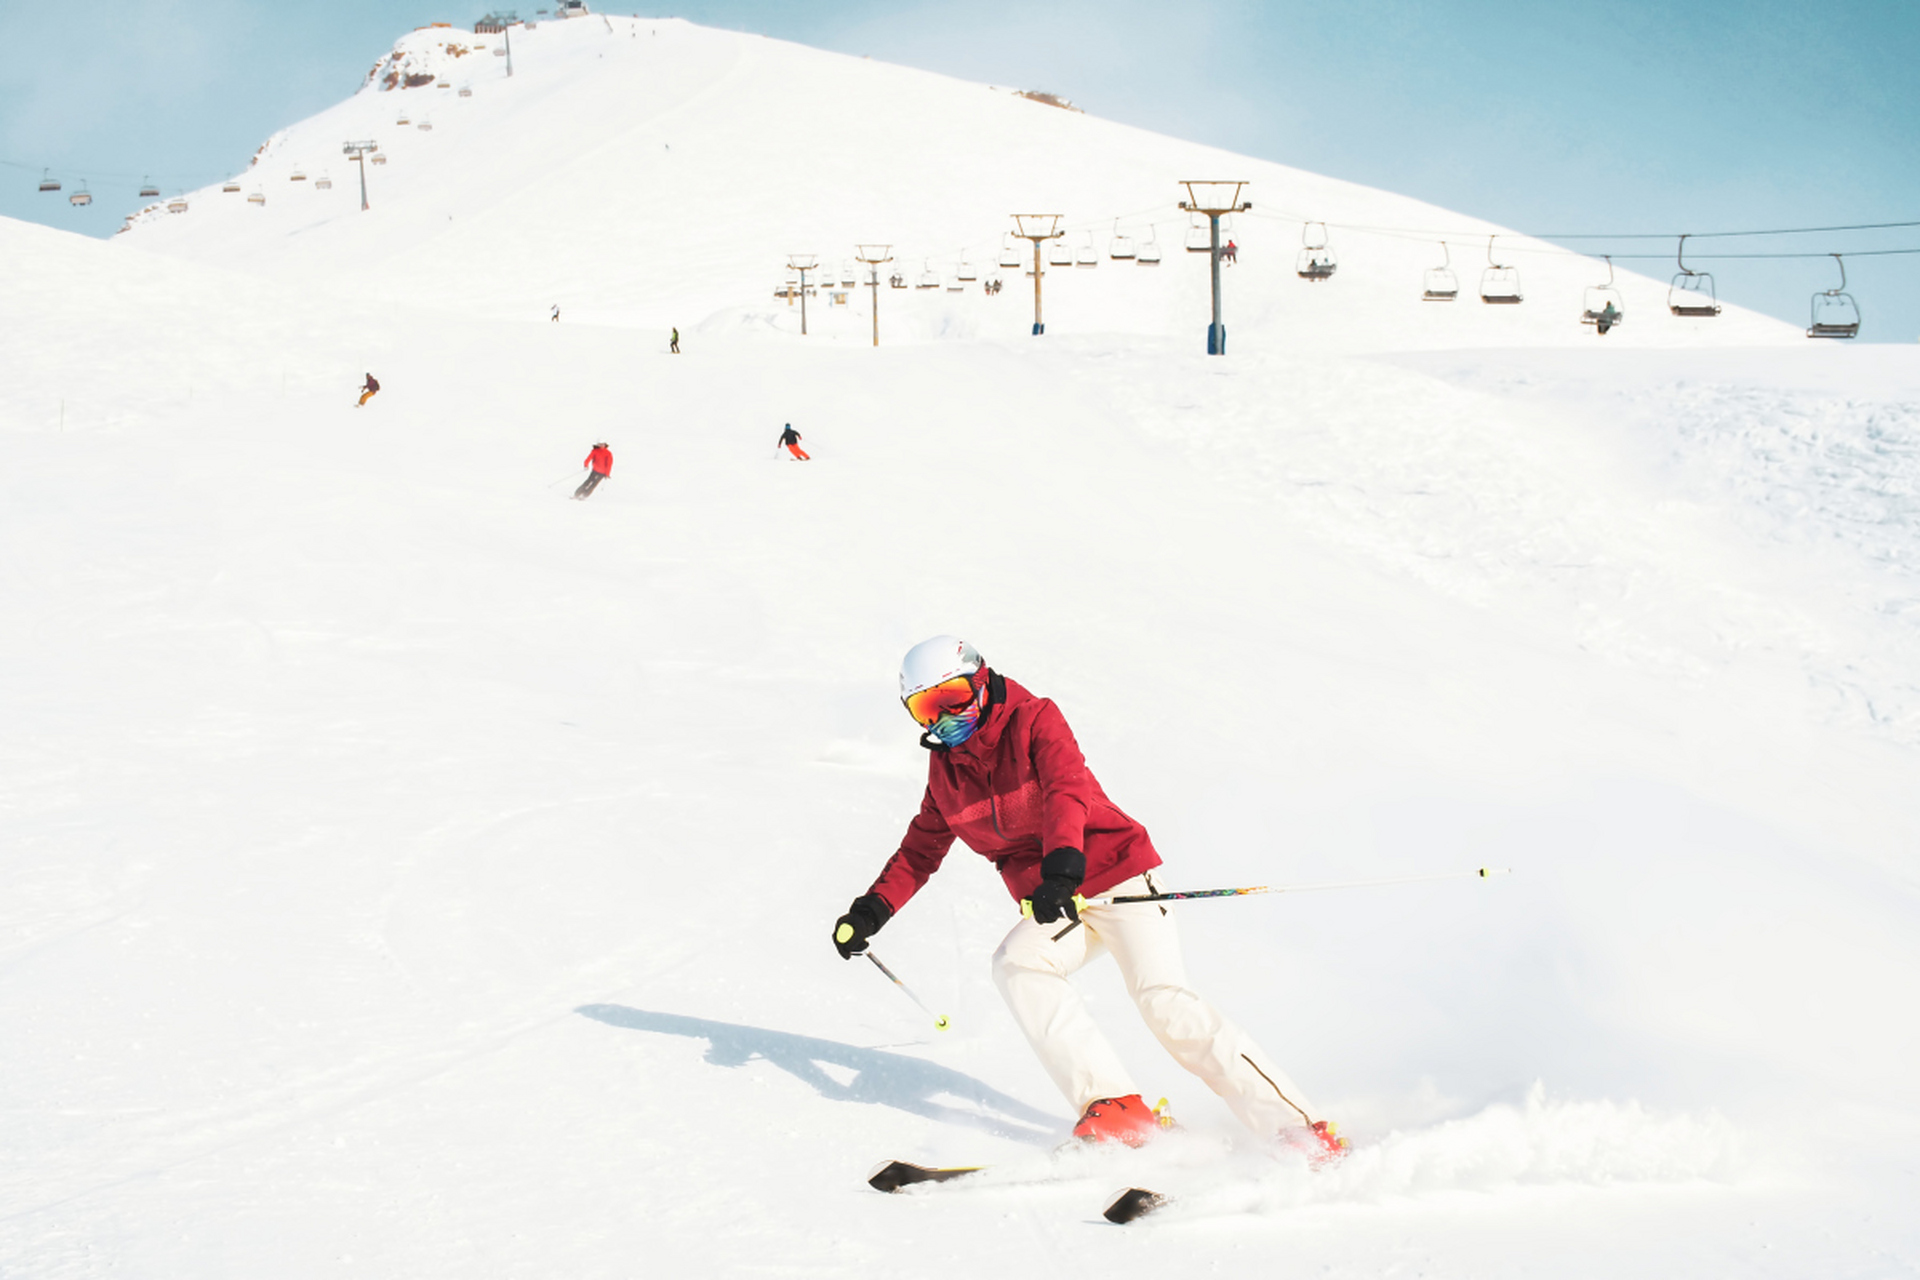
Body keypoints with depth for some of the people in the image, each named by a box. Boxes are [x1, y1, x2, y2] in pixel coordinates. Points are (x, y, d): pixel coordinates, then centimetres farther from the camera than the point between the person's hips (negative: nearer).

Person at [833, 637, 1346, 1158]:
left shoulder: (1033, 720, -11)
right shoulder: (945, 769, 8)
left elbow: (1067, 790, -28)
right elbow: (921, 849, 19)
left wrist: (1061, 866, -46)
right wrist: (872, 910, 6)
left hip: (1117, 876, -6)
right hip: (1052, 905, 6)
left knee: (1164, 1001, -20)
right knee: (1016, 963, -25)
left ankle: (1298, 1125, -20)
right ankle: (1111, 1101, -29)